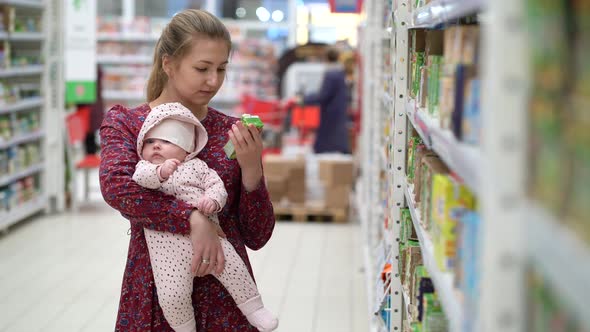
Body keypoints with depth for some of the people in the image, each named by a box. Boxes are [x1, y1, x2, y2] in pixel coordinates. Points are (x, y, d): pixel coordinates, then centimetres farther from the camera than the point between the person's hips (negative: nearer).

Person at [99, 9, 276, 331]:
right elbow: (116, 186, -21)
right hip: (153, 297, -1)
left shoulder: (232, 132, 2)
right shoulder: (124, 122, 0)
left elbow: (257, 237, 1)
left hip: (226, 300, 1)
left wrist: (251, 169, -13)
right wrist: (194, 219, -27)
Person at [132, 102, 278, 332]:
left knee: (234, 268, -4)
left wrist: (212, 200, -16)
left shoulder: (196, 166, 14)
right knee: (171, 296, -9)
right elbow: (140, 177, -10)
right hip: (169, 247, -1)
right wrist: (160, 172, -28)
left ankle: (254, 310, 17)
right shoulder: (145, 166, 12)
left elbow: (217, 185, 6)